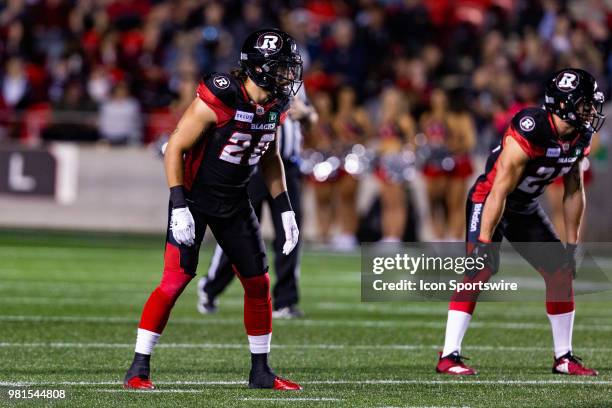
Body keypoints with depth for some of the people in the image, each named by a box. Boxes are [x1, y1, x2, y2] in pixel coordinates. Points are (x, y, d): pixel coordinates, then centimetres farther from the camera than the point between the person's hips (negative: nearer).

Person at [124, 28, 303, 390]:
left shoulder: (275, 106, -3)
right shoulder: (218, 99, -25)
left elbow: (271, 157, 14)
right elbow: (175, 149, -21)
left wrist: (285, 209, 10)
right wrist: (179, 207, -25)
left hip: (235, 201, 7)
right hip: (195, 197, -7)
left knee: (259, 282, 8)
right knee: (175, 280, -15)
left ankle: (261, 371, 20)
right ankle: (139, 369, -7)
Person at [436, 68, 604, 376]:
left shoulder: (580, 138, -6)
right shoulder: (530, 130, -31)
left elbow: (573, 192, 5)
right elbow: (500, 190, -30)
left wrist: (572, 245, 6)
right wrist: (485, 241, -30)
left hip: (526, 209, 8)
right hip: (488, 201, -8)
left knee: (561, 272, 3)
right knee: (481, 268, -23)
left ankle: (564, 358, 14)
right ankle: (449, 356, -23)